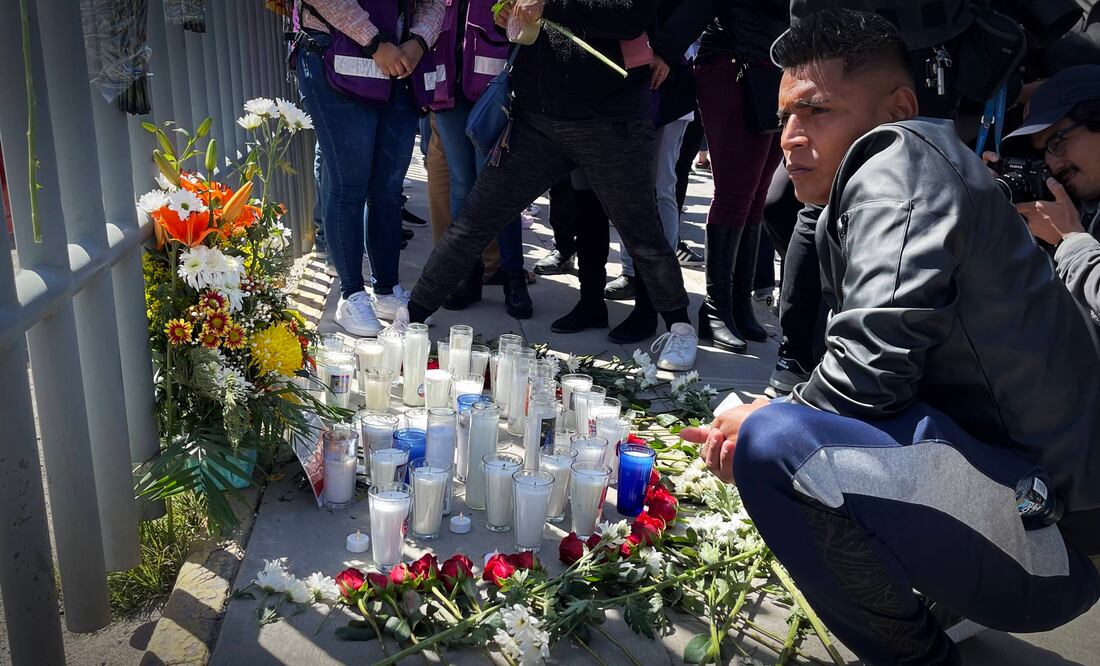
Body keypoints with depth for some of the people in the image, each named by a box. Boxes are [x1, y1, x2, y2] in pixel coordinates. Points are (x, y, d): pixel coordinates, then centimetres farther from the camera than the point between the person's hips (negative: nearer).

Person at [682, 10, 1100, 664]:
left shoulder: (899, 158, -15)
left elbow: (870, 372, -24)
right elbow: (878, 375, 16)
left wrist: (756, 423, -7)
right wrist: (757, 416, 4)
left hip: (1046, 532, -10)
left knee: (770, 444, -29)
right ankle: (937, 599, 19)